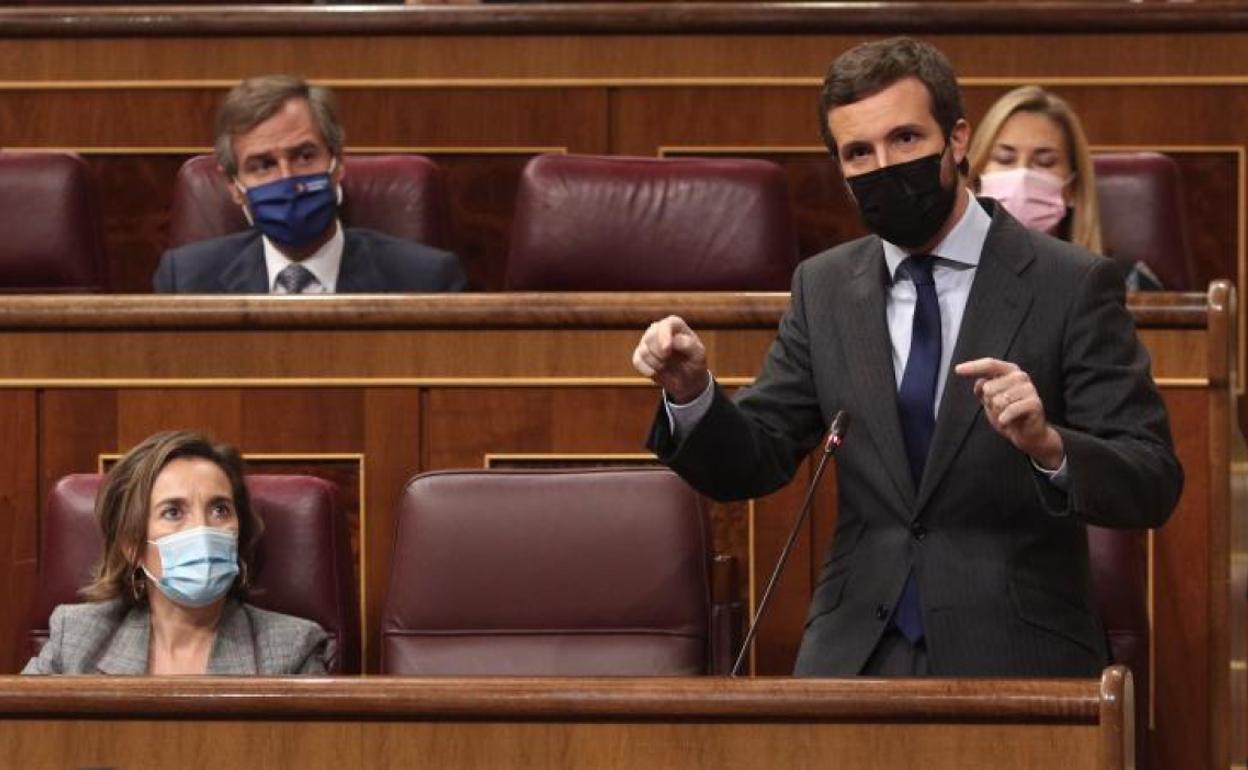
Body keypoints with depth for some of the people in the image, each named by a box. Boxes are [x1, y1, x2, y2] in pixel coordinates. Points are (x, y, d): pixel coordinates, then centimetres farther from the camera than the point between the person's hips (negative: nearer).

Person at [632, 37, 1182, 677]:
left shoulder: (1070, 285, -8)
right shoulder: (824, 288, 6)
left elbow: (1153, 486, -12)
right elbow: (752, 463, 6)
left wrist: (1048, 444, -32)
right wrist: (692, 392, -15)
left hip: (1014, 655, -3)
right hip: (857, 652, 3)